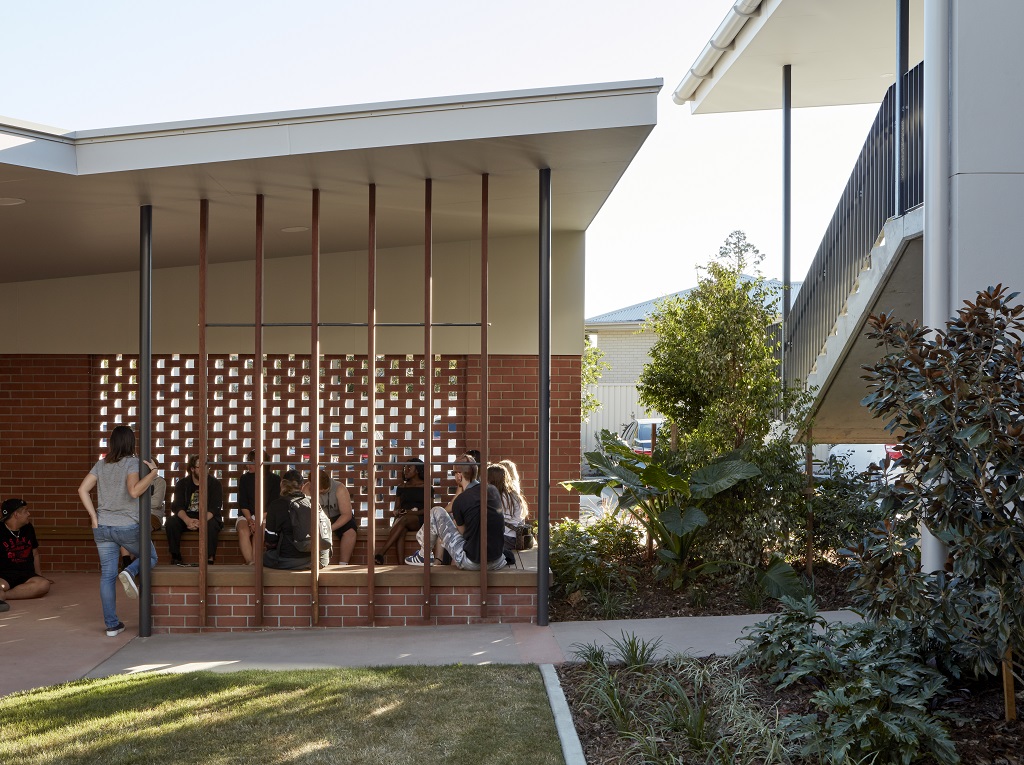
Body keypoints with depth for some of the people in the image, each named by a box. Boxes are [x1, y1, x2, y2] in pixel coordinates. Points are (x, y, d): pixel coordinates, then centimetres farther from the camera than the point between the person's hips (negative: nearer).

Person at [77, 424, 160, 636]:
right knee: (150, 557, 19)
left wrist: (94, 516, 3)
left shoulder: (101, 465, 8)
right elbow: (134, 491, -24)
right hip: (127, 527, -4)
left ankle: (112, 625, 8)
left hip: (102, 528, 5)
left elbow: (83, 489, 1)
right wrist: (153, 472, -17)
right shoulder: (132, 462, -8)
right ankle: (130, 572, -13)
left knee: (107, 575, 7)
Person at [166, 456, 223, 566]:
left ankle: (209, 558, -32)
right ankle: (175, 557, -21)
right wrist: (187, 520, -30)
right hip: (186, 517, 2)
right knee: (171, 522, -27)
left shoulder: (214, 483, 0)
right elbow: (177, 506, -8)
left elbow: (214, 508, -11)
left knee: (212, 524, -36)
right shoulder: (182, 484, 6)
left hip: (207, 518, -2)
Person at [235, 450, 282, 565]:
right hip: (246, 516, 2)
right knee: (243, 530, -31)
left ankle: (252, 564, -38)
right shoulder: (245, 479, 10)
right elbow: (243, 504, 4)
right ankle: (250, 563, -39)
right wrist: (250, 520, -13)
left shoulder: (275, 479, 2)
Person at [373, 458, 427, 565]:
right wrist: (397, 512, -8)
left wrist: (410, 512, -18)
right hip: (402, 519, 3)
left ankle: (380, 553, -45)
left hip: (420, 520, -3)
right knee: (400, 531, -35)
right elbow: (396, 508, 18)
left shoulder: (425, 487, 8)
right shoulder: (401, 487, 21)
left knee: (404, 519, -37)